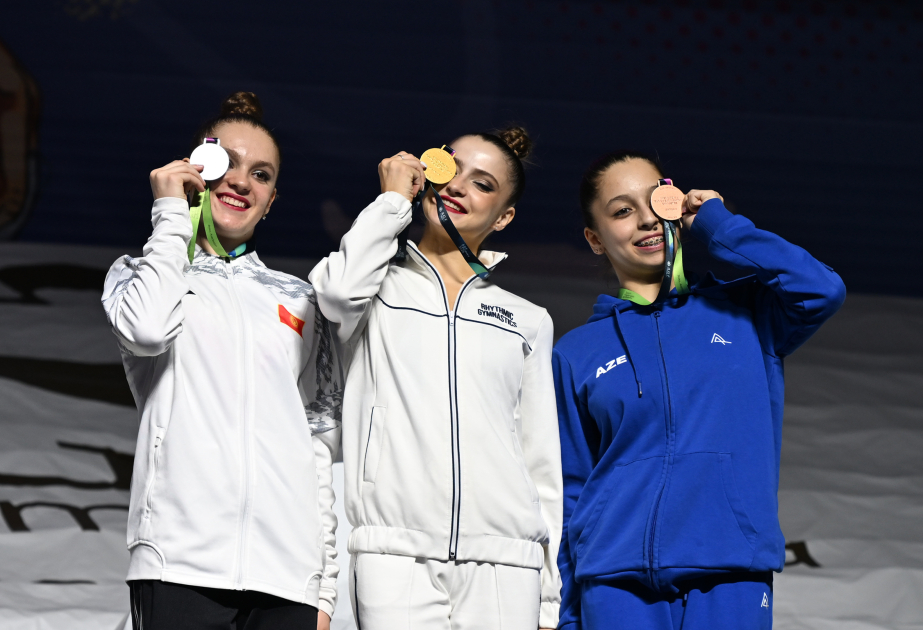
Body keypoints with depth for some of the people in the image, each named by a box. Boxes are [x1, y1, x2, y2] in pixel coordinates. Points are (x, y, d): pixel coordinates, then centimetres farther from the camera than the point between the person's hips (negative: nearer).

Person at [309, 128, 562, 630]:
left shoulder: (528, 321, 21)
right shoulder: (381, 291, 15)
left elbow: (543, 462, 18)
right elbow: (338, 290, -12)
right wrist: (394, 197, 5)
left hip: (503, 568, 2)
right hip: (395, 557, -2)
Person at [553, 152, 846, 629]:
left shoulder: (744, 312, 11)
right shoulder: (576, 354, 12)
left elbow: (822, 290, -8)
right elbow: (569, 492, 12)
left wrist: (715, 225, 2)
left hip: (731, 577, -1)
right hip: (617, 585, 1)